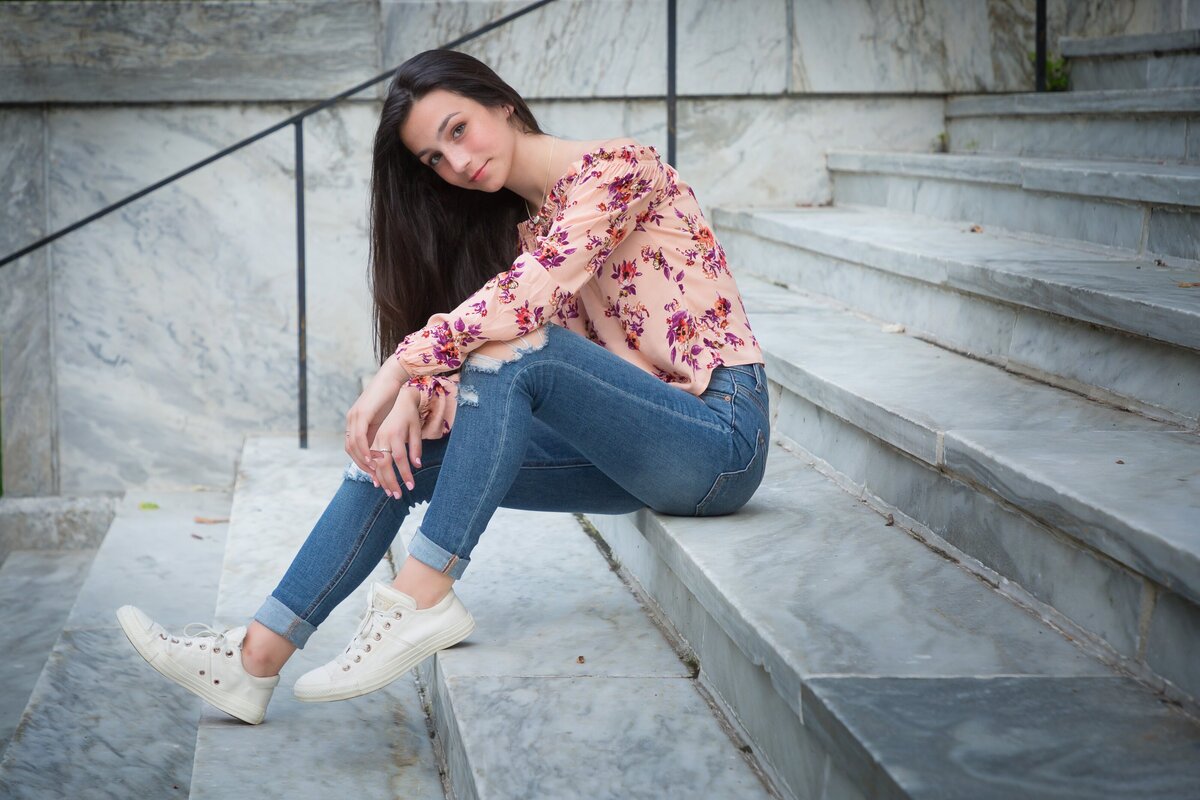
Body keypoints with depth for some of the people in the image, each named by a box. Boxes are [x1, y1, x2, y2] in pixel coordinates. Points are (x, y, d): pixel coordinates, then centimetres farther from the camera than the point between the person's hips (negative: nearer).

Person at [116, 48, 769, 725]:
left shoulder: (618, 166, -8)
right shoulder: (527, 229, 16)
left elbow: (533, 290, -24)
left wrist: (400, 367, -25)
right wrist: (415, 398, -16)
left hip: (723, 434, -8)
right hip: (641, 444, 8)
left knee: (511, 345, -29)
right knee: (405, 452, -5)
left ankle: (422, 595, -29)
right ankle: (257, 657, -7)